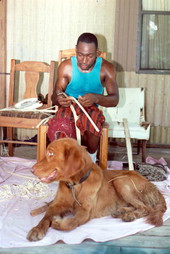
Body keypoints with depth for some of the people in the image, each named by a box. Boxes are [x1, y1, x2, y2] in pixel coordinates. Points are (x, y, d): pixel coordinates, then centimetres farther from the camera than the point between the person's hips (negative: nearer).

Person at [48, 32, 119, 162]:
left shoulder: (106, 68, -9)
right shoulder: (66, 66, -8)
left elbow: (114, 99, -12)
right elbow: (55, 96, -6)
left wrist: (96, 98, -35)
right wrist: (59, 99, -34)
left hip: (91, 108, 0)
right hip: (69, 107, 0)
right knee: (59, 126, -35)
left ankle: (90, 157, -4)